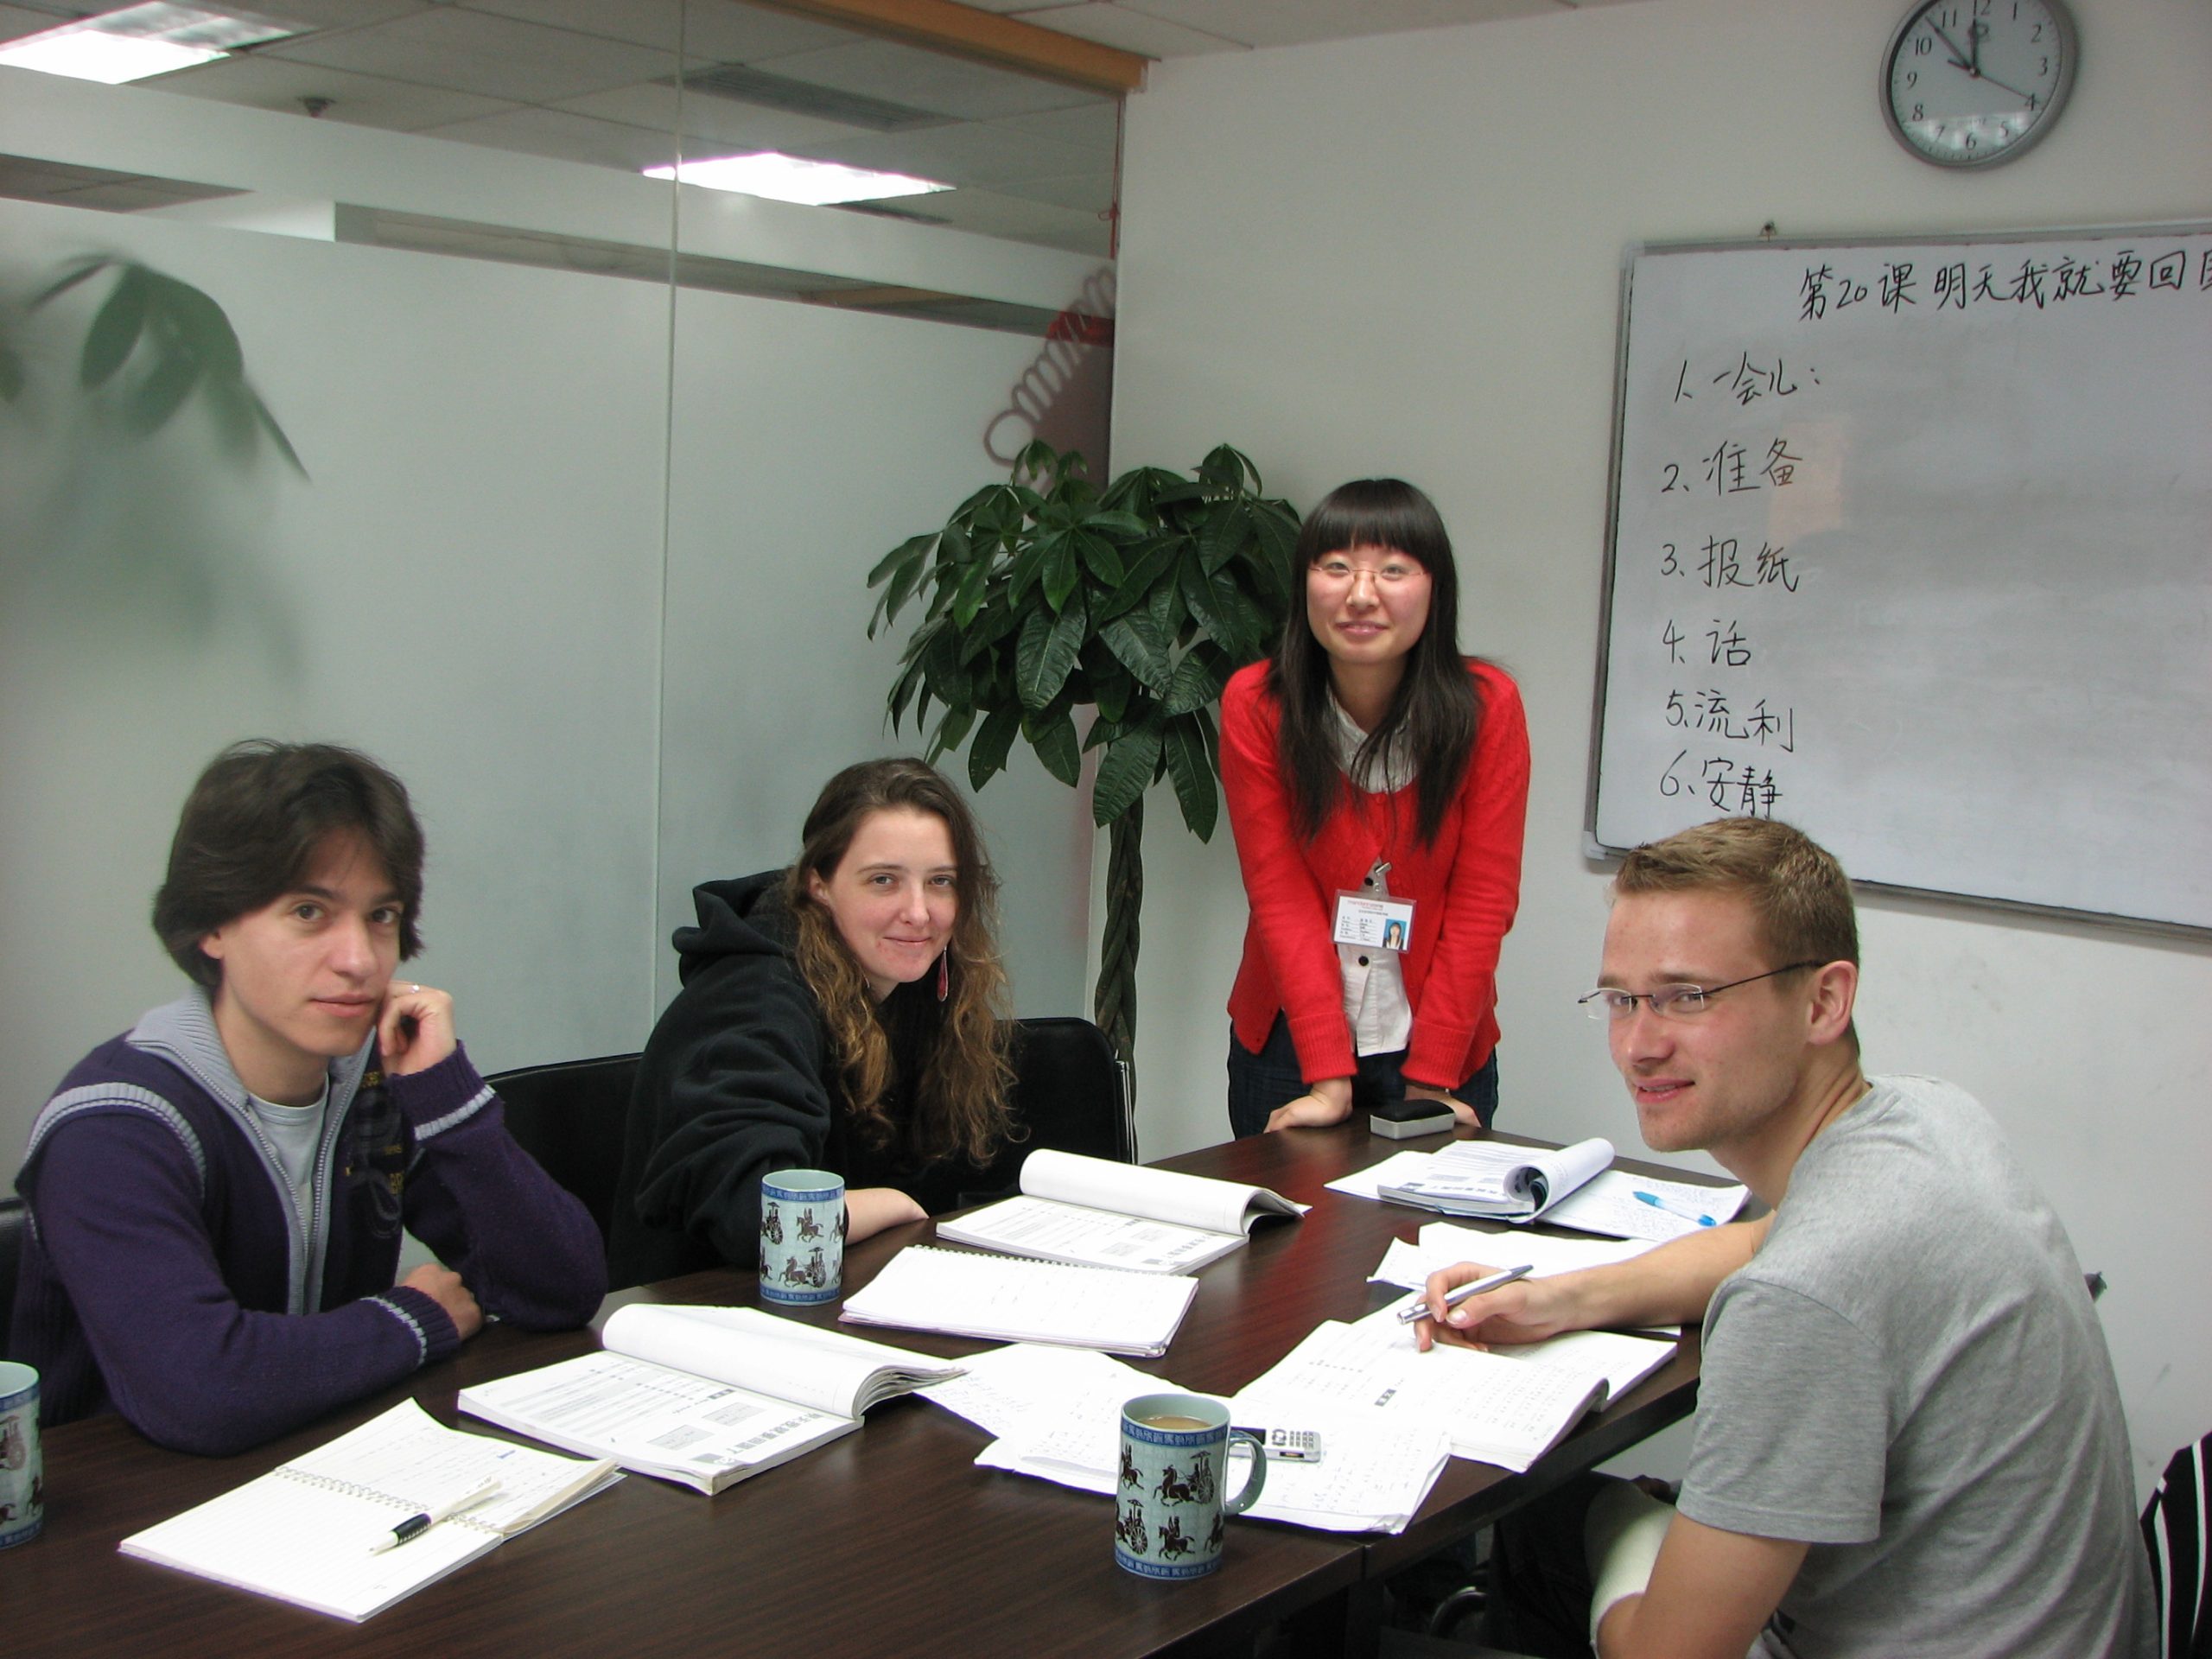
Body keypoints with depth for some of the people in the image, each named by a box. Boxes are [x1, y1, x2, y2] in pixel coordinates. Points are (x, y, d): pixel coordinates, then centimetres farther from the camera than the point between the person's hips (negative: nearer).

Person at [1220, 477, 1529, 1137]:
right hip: (1286, 1040, 1)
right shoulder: (1255, 704, -11)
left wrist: (1429, 1081, -16)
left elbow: (1483, 901, -11)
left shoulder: (1487, 707, -12)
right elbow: (1280, 893, -14)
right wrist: (1328, 1077, -20)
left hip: (1440, 1045, 0)